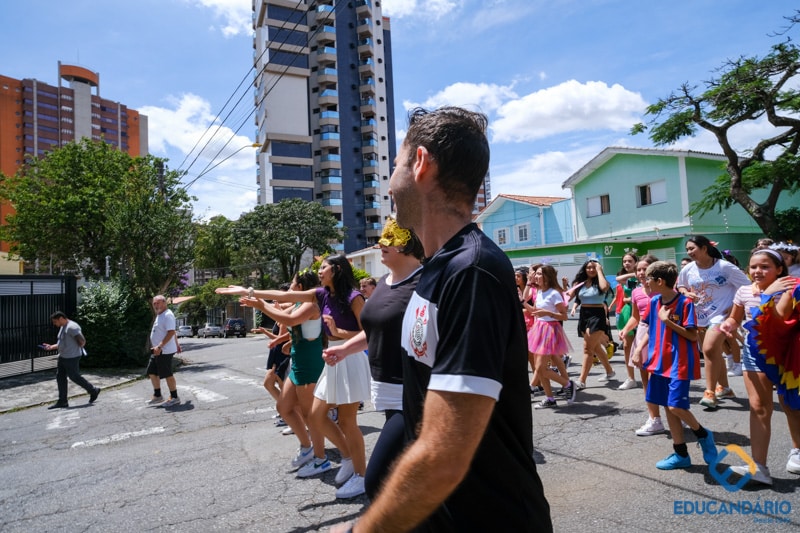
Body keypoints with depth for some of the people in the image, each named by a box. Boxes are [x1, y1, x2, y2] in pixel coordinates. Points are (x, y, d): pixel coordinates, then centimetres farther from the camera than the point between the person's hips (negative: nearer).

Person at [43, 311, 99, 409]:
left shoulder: (72, 327, -19)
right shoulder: (63, 327, 14)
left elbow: (82, 341, -22)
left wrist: (75, 349, -6)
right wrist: (51, 347, 7)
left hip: (72, 357, -10)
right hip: (62, 357, 10)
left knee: (75, 377, -1)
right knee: (60, 377, 8)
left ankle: (93, 391, 15)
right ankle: (62, 402, 12)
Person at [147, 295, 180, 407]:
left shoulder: (167, 315, -17)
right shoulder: (159, 315, 15)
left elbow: (171, 332, -25)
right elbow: (174, 333, 22)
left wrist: (159, 346, -29)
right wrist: (177, 345, 27)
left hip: (165, 351, -10)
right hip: (158, 351, 10)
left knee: (167, 374, -3)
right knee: (152, 372, 15)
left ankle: (174, 398, 7)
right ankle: (157, 396, 26)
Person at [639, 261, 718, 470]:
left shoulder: (685, 302, -15)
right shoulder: (654, 301, 5)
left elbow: (693, 336, -15)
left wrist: (668, 321, -22)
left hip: (680, 363, -7)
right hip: (661, 362, 7)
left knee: (676, 406, -12)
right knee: (668, 408, 9)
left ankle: (703, 434, 19)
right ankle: (681, 454, 22)